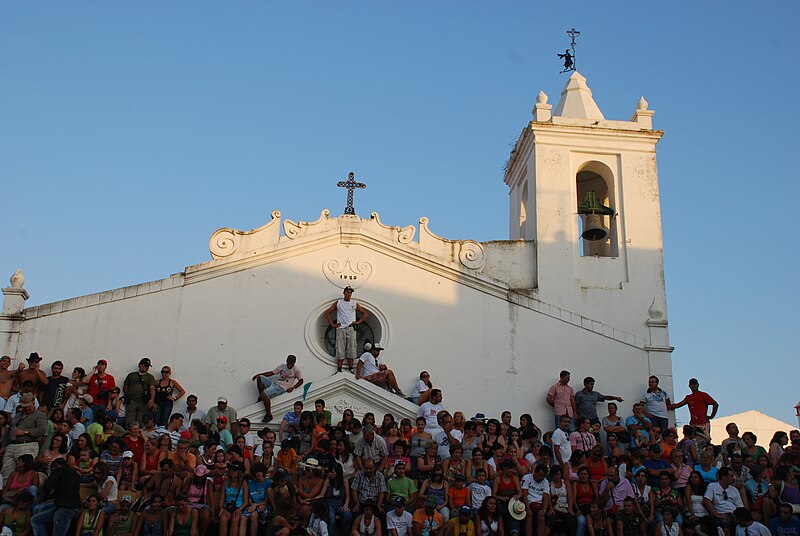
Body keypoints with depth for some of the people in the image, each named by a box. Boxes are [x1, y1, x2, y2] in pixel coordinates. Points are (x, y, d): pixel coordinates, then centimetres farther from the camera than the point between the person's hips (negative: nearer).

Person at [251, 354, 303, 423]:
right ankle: (261, 398, 6)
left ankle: (269, 415, -20)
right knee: (259, 378, -2)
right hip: (274, 381, 8)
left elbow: (301, 381, 0)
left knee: (264, 394, -27)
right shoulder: (282, 367, 10)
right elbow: (272, 373, 15)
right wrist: (259, 374, 9)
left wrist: (293, 388, -14)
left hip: (281, 387, -8)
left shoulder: (296, 370, -6)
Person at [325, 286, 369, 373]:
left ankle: (351, 369, 3)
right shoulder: (338, 303, 9)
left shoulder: (355, 303, 11)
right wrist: (332, 324, 3)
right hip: (340, 329, -1)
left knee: (351, 349, -2)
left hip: (351, 329, 1)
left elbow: (365, 313, 16)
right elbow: (327, 313, 10)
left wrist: (358, 322, 4)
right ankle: (339, 370, -2)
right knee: (340, 349, -3)